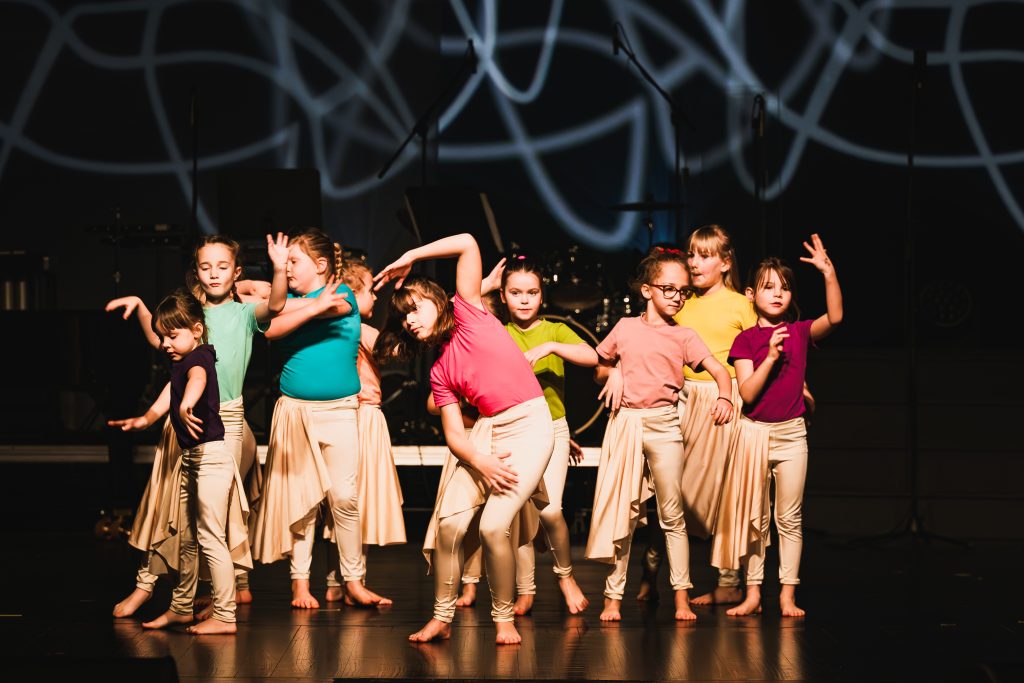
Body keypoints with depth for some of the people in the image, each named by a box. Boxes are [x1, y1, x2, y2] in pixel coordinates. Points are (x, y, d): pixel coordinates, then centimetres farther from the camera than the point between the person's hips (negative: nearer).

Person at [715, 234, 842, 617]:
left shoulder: (800, 332, 2)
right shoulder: (746, 340, -2)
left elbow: (835, 317, -18)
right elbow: (747, 392, -11)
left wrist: (828, 273, -27)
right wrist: (770, 356, -21)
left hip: (791, 432, 1)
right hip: (754, 431, -1)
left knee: (790, 517, 3)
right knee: (753, 517, 5)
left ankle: (788, 593, 7)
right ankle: (752, 593, 10)